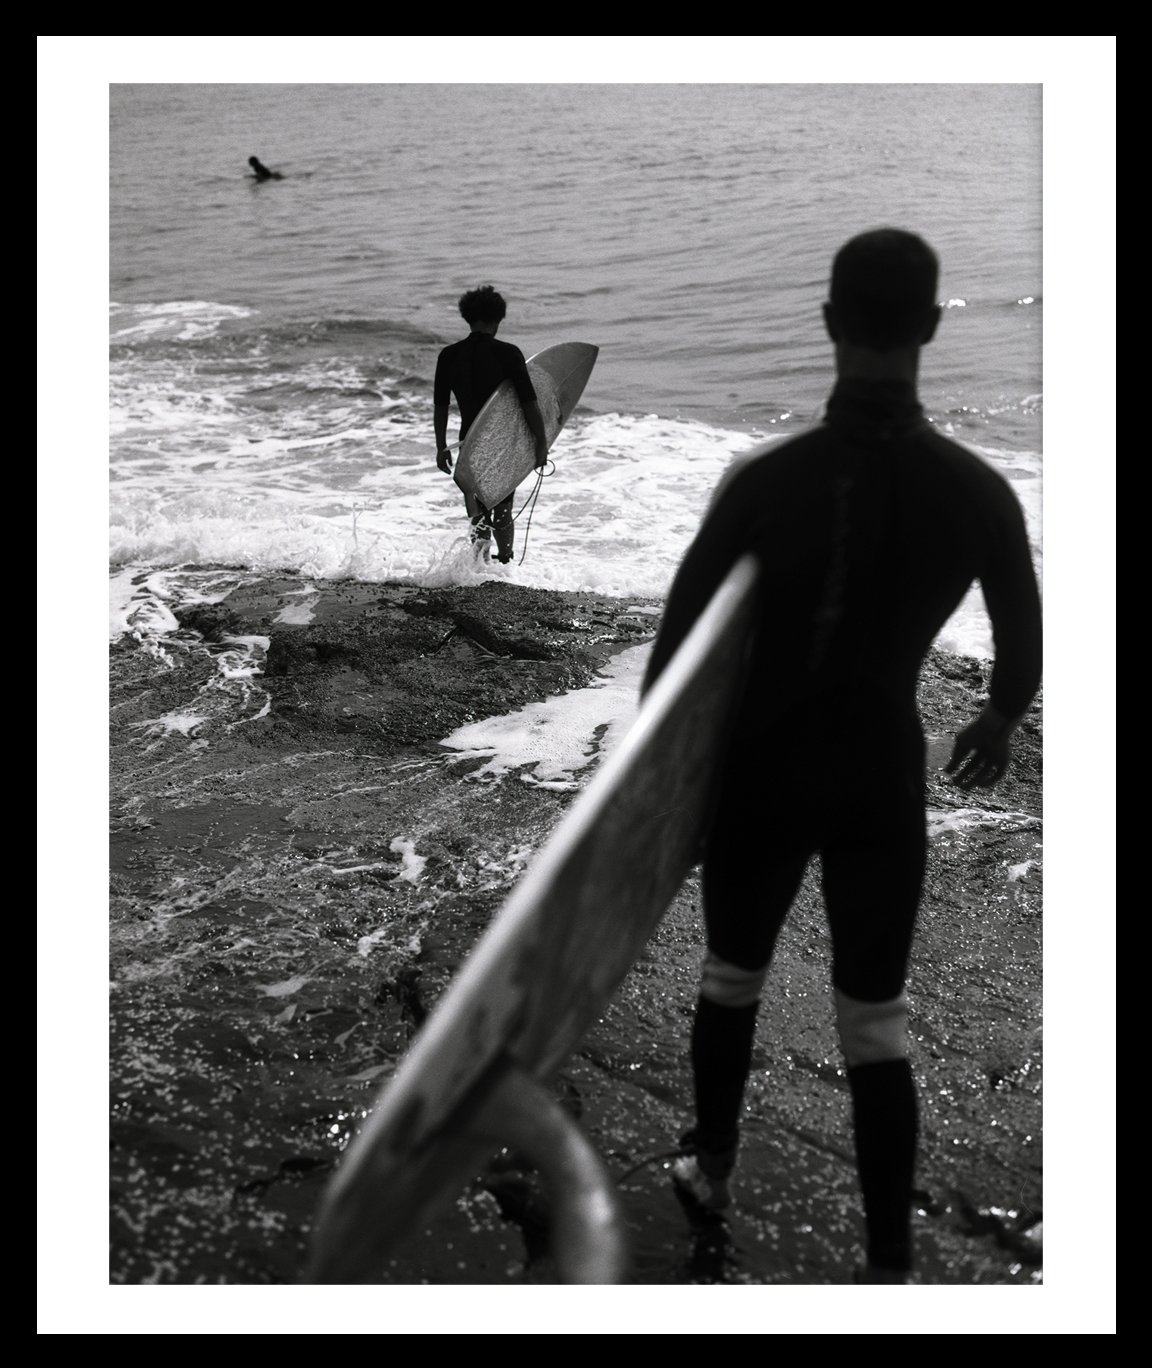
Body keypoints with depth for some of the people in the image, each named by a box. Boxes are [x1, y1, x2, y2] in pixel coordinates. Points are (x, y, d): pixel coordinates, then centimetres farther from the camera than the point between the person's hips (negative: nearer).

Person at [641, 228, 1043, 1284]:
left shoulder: (765, 482, -17)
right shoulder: (978, 492, -10)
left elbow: (678, 642, -13)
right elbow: (1023, 640, 5)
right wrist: (999, 722, 26)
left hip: (759, 771, 0)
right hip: (881, 774, 1)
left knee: (731, 980, 22)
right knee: (876, 1022, 12)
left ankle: (711, 1167, 43)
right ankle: (889, 1263, 18)